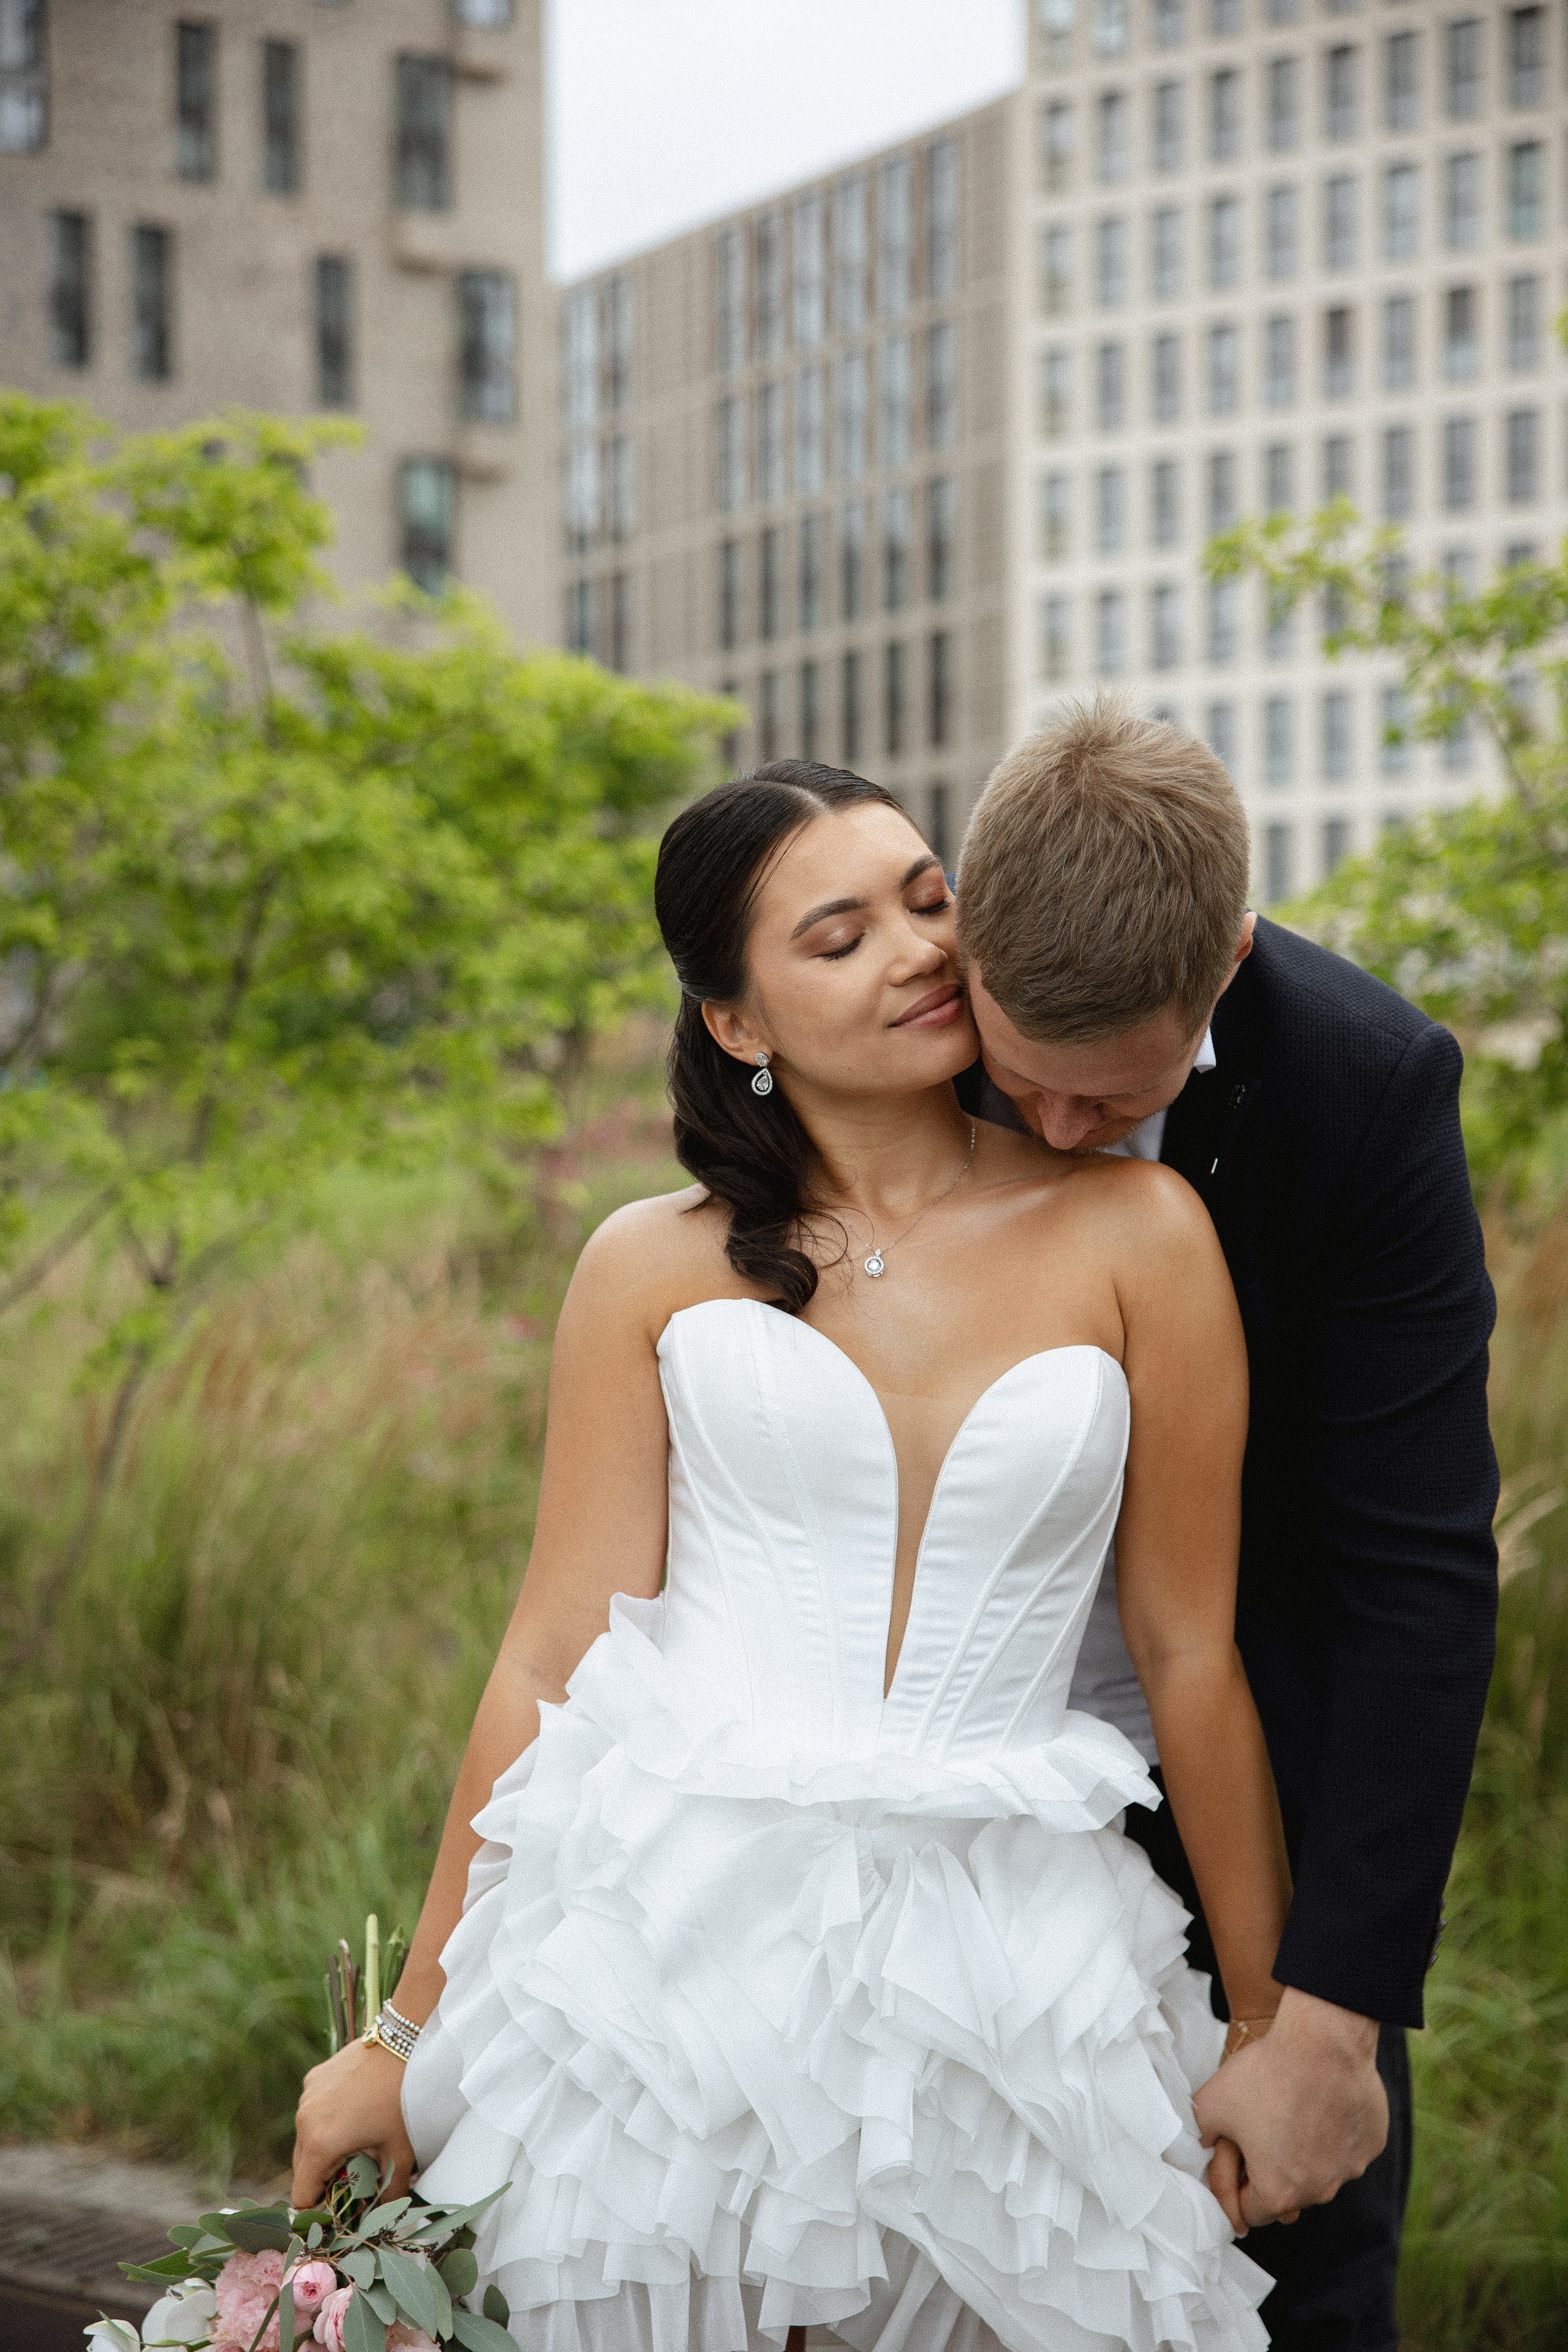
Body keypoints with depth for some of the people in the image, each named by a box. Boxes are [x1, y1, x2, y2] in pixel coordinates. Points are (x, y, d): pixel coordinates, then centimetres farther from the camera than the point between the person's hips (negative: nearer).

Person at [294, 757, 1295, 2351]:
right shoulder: (655, 1268, 3)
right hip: (672, 1930, 0)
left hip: (997, 1974, 0)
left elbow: (1190, 1650, 4)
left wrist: (1265, 2027, 9)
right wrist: (408, 2035, 3)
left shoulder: (1129, 1234, 2)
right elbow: (555, 1660, 3)